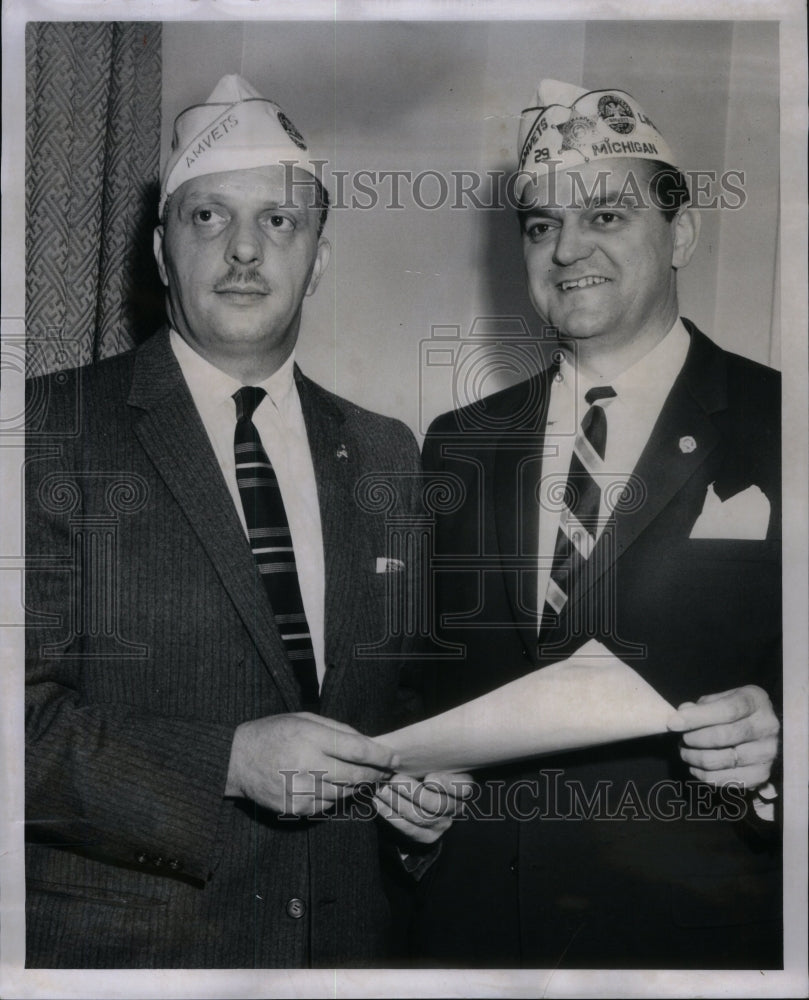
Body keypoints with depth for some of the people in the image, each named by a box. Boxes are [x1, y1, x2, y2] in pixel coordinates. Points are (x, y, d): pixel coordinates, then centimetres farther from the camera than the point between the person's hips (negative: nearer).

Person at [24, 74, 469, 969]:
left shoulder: (387, 457, 4)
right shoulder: (54, 429, -9)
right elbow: (26, 715, -14)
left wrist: (429, 792, -7)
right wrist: (228, 761, -22)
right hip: (121, 941, -3)